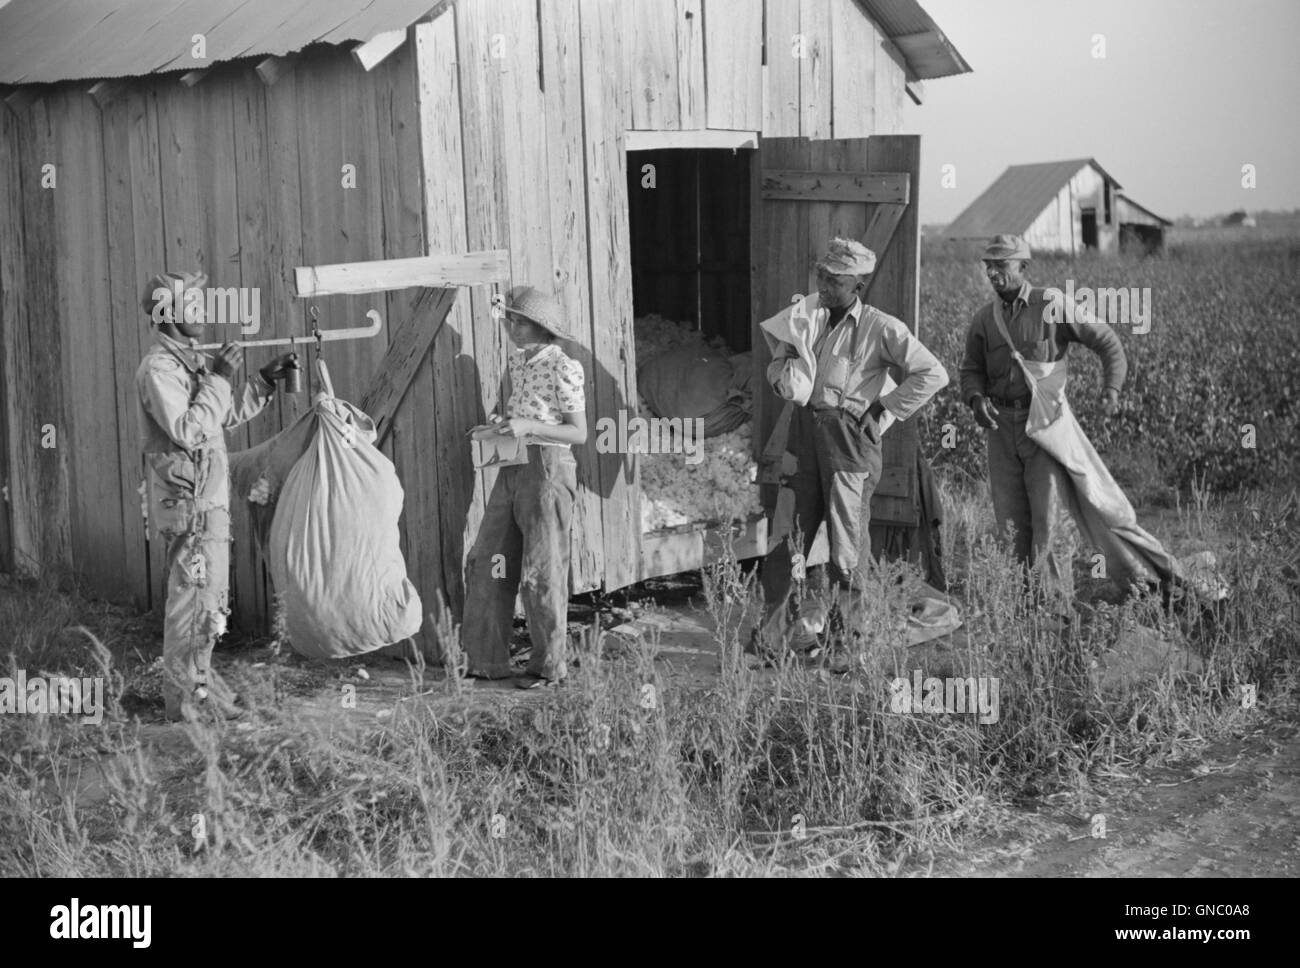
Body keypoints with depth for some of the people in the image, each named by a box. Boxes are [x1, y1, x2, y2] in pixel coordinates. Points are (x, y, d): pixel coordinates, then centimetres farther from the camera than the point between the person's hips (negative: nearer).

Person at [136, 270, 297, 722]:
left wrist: (266, 379, 15)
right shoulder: (159, 368, -15)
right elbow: (186, 430, -25)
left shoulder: (192, 361, 15)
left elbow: (228, 415, 24)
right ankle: (185, 697, 1)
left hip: (208, 498, 10)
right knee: (194, 597, -6)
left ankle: (198, 680, 26)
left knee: (208, 595, 16)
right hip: (188, 500, -10)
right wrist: (219, 379, -20)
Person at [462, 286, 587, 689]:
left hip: (547, 469, -8)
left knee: (542, 570, 0)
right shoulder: (518, 361, 12)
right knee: (486, 562, 7)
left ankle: (549, 667, 12)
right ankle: (486, 660, 15)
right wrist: (499, 428, 5)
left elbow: (579, 433, -11)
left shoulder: (563, 368, -11)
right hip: (512, 469, 8)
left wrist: (527, 426, -21)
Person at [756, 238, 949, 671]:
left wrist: (883, 410, -8)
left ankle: (838, 642, 9)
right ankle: (774, 630, 6)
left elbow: (933, 374, -8)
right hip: (804, 430, 5)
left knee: (844, 545, 1)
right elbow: (777, 369, 26)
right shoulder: (807, 320, 12)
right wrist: (786, 375, 2)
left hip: (849, 437, -5)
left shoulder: (881, 329, -4)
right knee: (789, 534, 2)